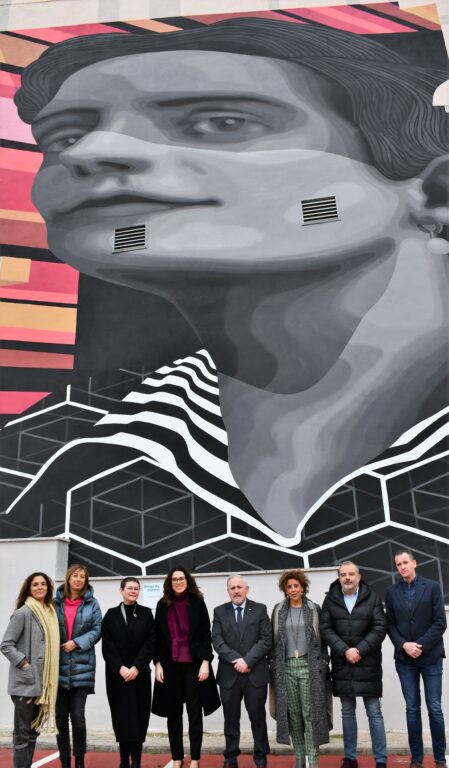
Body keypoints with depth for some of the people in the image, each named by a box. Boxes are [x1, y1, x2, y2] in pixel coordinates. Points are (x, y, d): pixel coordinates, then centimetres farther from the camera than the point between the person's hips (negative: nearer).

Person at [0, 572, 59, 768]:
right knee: (23, 732, 1)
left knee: (34, 730, 15)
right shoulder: (23, 612, -11)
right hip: (25, 681, -7)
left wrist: (49, 678, 10)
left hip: (42, 681, 7)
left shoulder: (50, 612, 9)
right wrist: (24, 664, -17)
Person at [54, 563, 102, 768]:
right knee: (61, 716, 8)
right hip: (58, 665, 1)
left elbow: (97, 629, 0)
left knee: (78, 716, -4)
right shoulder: (56, 602, 4)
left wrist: (77, 642, -11)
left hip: (81, 666, -1)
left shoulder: (91, 602, 3)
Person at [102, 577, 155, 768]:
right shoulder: (111, 614, 5)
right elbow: (107, 645, -1)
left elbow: (150, 643, -3)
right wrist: (120, 667, -12)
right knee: (121, 716, 2)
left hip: (140, 673, 0)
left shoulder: (146, 613, 3)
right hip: (117, 674, 0)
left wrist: (136, 667, -13)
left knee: (139, 716, -1)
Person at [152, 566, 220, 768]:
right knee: (173, 714, 9)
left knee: (195, 713, 5)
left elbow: (206, 634, -2)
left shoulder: (197, 602, -2)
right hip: (170, 665, 2)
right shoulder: (162, 605, 3)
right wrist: (158, 664, -1)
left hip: (193, 664, -2)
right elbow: (157, 637, 6)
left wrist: (205, 662, -9)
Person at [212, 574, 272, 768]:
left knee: (258, 717, 9)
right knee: (231, 718, 10)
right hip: (228, 674, 1)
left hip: (256, 673, -1)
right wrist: (236, 660, -15)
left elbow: (266, 640, -6)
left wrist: (247, 661, -15)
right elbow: (217, 641, -4)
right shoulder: (219, 612, 4)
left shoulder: (260, 609, 1)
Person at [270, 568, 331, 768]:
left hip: (309, 666, -2)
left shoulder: (314, 609, 2)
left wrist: (323, 664, -2)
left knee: (311, 713, -3)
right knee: (293, 713, 8)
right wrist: (274, 665, 4)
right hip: (286, 667, 2)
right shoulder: (278, 610, 6)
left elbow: (322, 639, 3)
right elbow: (273, 640, 8)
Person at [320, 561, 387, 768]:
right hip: (342, 664, 2)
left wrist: (359, 650, -14)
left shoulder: (372, 598, -3)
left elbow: (380, 628, -8)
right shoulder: (330, 599, 2)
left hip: (368, 664, -2)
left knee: (374, 712, 3)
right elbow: (325, 629, -3)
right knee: (347, 712, 12)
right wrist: (344, 650, -14)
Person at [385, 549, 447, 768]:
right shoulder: (391, 592, 4)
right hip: (404, 659, 2)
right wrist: (404, 645, -12)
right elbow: (390, 625, 4)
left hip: (430, 657, -2)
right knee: (412, 709, 8)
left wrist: (421, 645, -13)